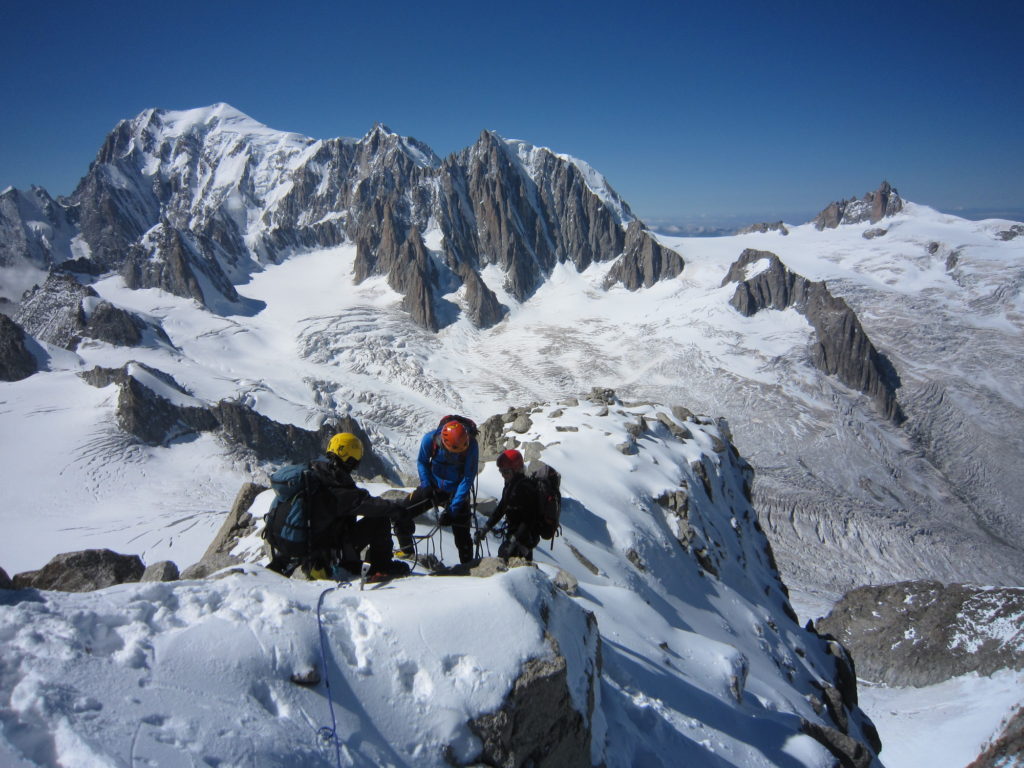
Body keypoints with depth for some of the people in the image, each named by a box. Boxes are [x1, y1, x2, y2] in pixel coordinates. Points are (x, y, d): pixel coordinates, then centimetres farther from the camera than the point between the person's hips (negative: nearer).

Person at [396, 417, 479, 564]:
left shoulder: (470, 445, -26)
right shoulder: (430, 439, -22)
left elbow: (468, 477, -18)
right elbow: (421, 462, -1)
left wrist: (454, 507, -20)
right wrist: (426, 484, -14)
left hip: (456, 492, -2)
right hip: (433, 487, 2)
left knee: (462, 535, -5)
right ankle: (406, 548, 19)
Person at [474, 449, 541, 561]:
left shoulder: (525, 487, -23)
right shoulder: (510, 485, 7)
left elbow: (529, 519, -26)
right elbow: (501, 508, 14)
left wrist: (514, 540, -30)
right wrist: (486, 528, 8)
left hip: (526, 537, -10)